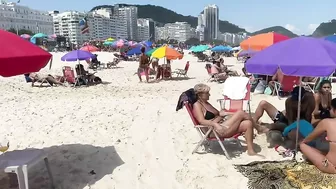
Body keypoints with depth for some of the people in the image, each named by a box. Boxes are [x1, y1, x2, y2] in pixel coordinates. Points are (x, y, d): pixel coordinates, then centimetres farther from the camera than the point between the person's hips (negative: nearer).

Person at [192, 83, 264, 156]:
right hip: (217, 130, -9)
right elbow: (202, 121, -20)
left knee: (248, 123, -9)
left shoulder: (206, 103, 22)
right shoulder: (197, 105, -7)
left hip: (223, 124, 9)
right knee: (240, 113, -15)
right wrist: (215, 124, -35)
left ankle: (251, 150, -4)